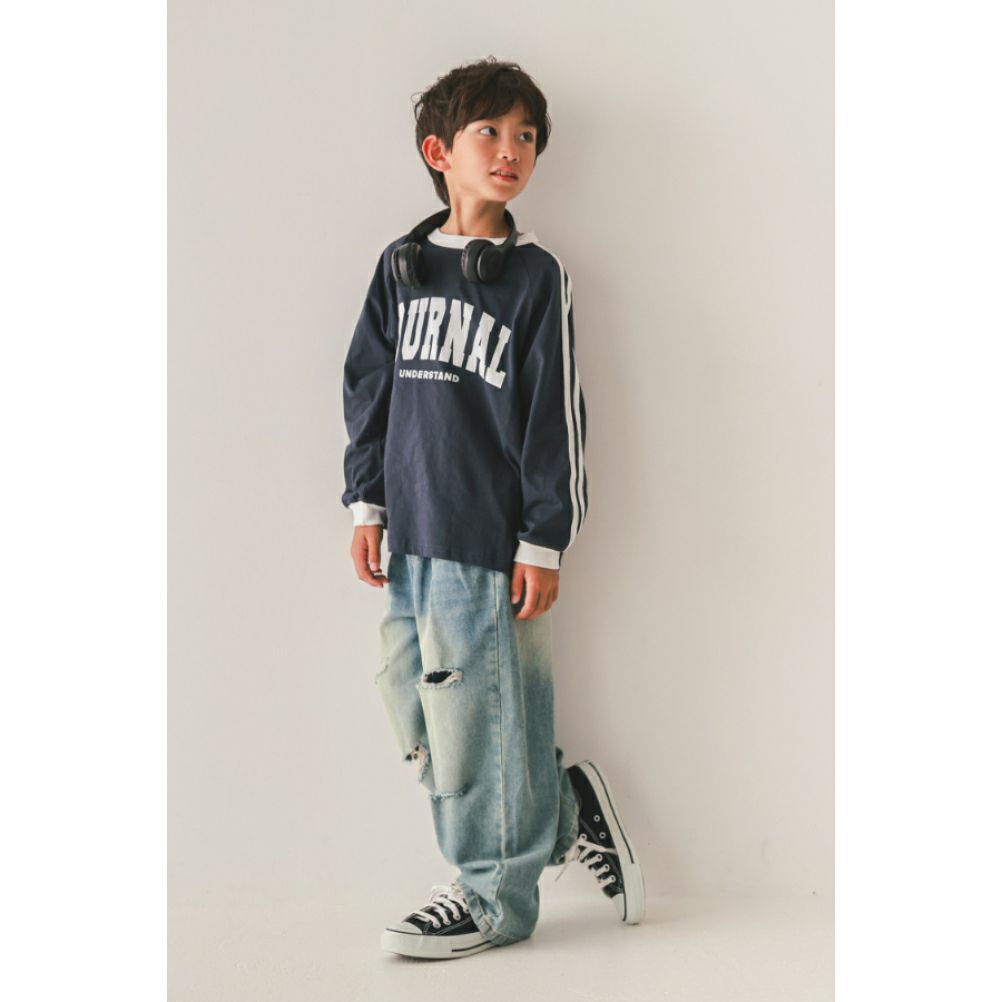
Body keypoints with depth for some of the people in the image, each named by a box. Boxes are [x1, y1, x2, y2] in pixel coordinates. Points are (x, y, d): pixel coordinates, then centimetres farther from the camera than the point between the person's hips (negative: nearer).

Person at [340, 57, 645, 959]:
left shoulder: (535, 275, -2)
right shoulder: (402, 266, 11)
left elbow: (555, 414, -5)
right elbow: (370, 386, 15)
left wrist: (544, 542, -8)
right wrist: (367, 504, 10)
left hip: (489, 541, -6)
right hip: (411, 540, 6)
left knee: (482, 718, 0)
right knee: (421, 719, 10)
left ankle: (494, 898, 18)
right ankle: (570, 810, 29)